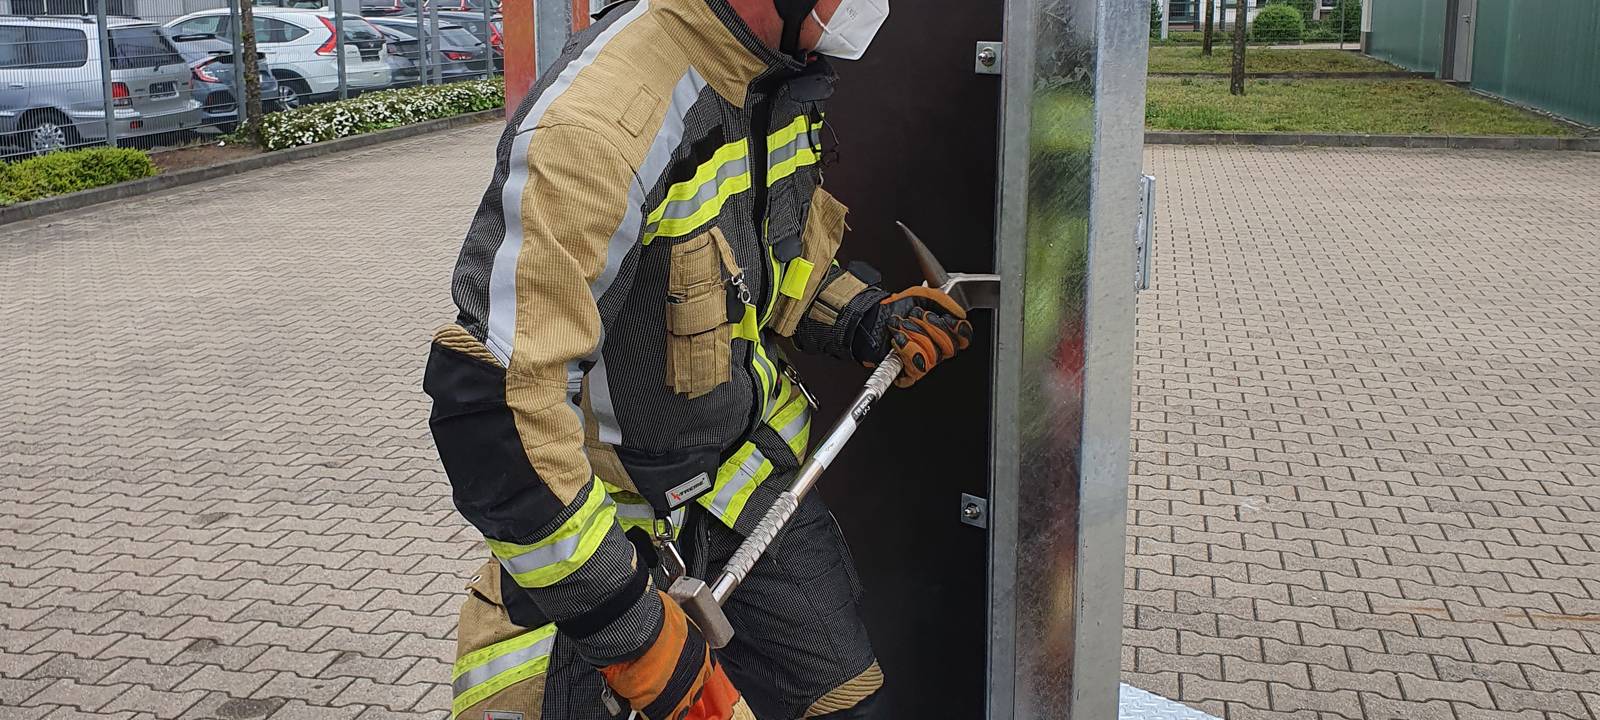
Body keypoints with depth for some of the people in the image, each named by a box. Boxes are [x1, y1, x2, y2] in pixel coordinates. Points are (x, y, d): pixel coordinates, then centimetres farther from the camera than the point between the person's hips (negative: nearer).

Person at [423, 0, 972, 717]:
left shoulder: (783, 80, -5)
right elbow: (492, 407, -35)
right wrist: (626, 623, -31)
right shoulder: (599, 124, -33)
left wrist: (870, 321, -3)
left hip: (749, 474, 7)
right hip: (614, 518, -7)